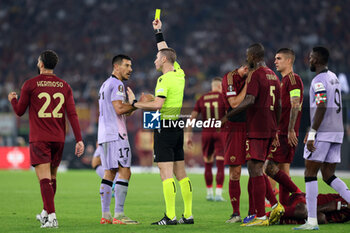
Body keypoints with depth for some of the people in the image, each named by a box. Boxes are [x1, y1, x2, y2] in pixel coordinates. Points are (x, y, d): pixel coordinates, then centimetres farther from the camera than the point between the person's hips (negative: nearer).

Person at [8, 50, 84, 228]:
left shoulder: (30, 85, -4)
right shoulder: (64, 86, 6)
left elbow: (19, 111, 5)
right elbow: (72, 114, -1)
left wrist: (12, 100, 26)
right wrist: (79, 140, -3)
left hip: (39, 139, -4)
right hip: (58, 139, 4)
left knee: (44, 179, -10)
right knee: (52, 177, 19)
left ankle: (52, 217, -21)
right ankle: (45, 213, 32)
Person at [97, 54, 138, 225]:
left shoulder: (105, 85, 22)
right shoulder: (117, 84, -8)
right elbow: (119, 109, -18)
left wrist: (130, 108, 18)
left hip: (104, 134, 10)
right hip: (116, 134, -10)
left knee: (109, 173, 9)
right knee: (124, 172, -11)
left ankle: (105, 215, 7)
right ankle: (119, 214, -16)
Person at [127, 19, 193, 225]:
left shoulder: (164, 79, -13)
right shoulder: (179, 74, 11)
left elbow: (158, 104, -23)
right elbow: (166, 52, 27)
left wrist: (135, 103, -12)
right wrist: (159, 32, 34)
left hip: (165, 127, -8)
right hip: (177, 126, 8)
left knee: (166, 173, -10)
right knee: (180, 173, 10)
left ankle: (170, 216, -14)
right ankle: (188, 214, 9)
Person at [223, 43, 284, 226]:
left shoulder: (255, 75, -10)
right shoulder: (273, 76, 16)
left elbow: (249, 101, -23)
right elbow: (278, 106, 21)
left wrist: (228, 115, -19)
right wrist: (275, 130, 28)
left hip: (256, 130, -9)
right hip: (270, 129, 9)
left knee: (255, 170, -8)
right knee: (255, 170, 16)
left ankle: (261, 217, -10)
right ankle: (275, 205, 7)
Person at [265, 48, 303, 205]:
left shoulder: (293, 79, -10)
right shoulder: (284, 80, 21)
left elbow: (295, 106, -18)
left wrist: (290, 130, -23)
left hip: (286, 134, -10)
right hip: (281, 132, 10)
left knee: (270, 167, -14)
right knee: (283, 169, 8)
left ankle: (298, 194, -10)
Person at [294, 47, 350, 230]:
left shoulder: (319, 81, -12)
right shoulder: (333, 78, 17)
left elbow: (321, 108, -21)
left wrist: (311, 135, -21)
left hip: (322, 133, -8)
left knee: (310, 174, -2)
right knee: (328, 176, 11)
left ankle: (312, 221, -6)